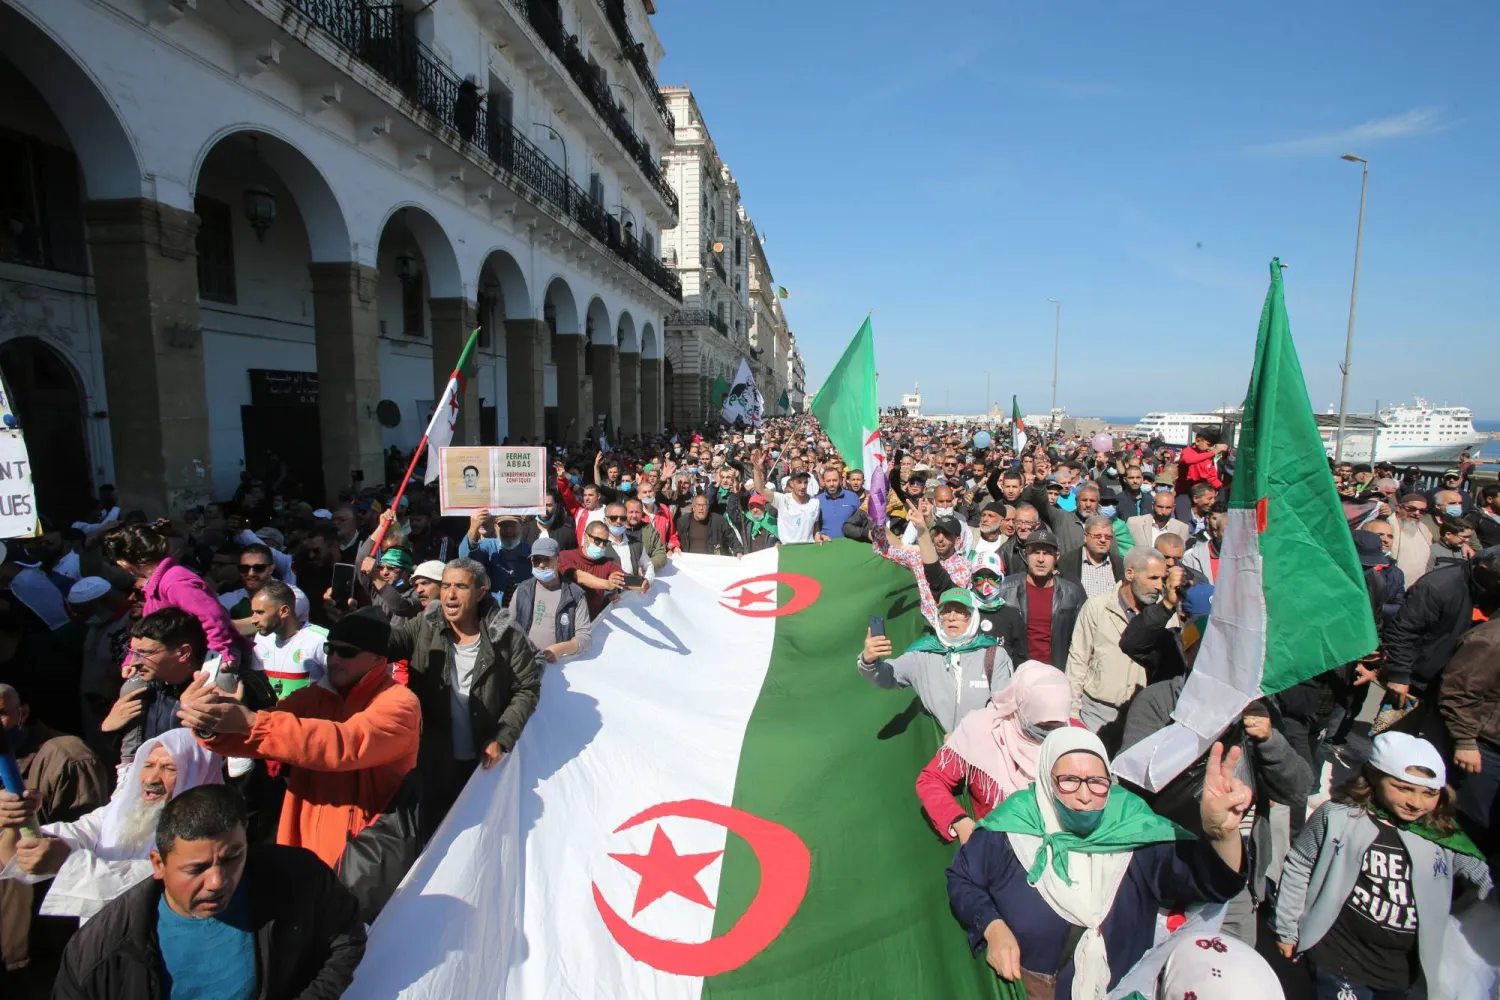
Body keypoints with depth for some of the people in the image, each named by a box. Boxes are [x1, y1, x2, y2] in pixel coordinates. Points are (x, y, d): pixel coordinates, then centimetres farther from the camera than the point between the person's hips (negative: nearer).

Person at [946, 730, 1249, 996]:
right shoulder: (1011, 830, -13)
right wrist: (992, 928, -15)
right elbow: (961, 878, 0)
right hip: (1022, 984, -2)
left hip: (1122, 986, 2)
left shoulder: (1135, 832, -12)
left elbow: (1210, 881, -25)